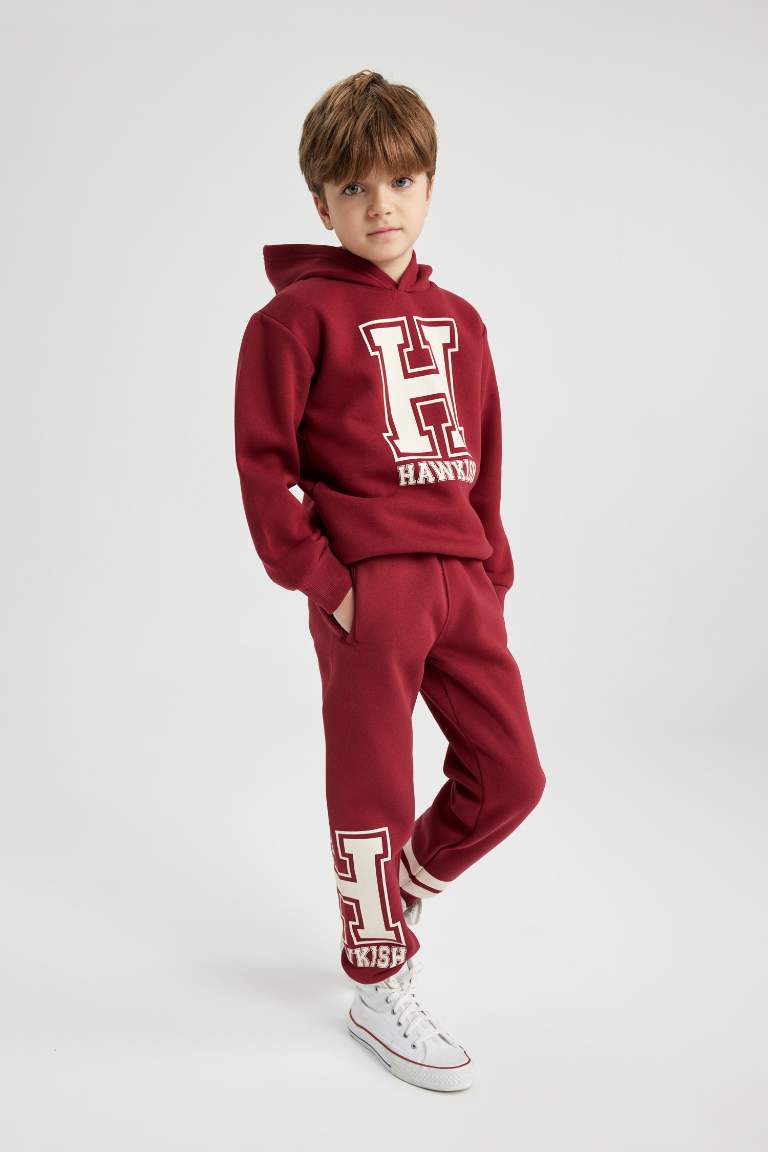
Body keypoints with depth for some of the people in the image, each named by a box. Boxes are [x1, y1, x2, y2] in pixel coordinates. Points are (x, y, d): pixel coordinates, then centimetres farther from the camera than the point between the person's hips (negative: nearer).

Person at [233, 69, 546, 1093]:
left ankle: (410, 884, 37)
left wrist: (494, 568, 12)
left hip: (461, 579, 6)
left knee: (511, 776, 9)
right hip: (368, 583, -6)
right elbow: (262, 459, -7)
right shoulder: (297, 314, -4)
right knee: (374, 789, 4)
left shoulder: (458, 319, 16)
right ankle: (379, 986, 22)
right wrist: (315, 575, -11)